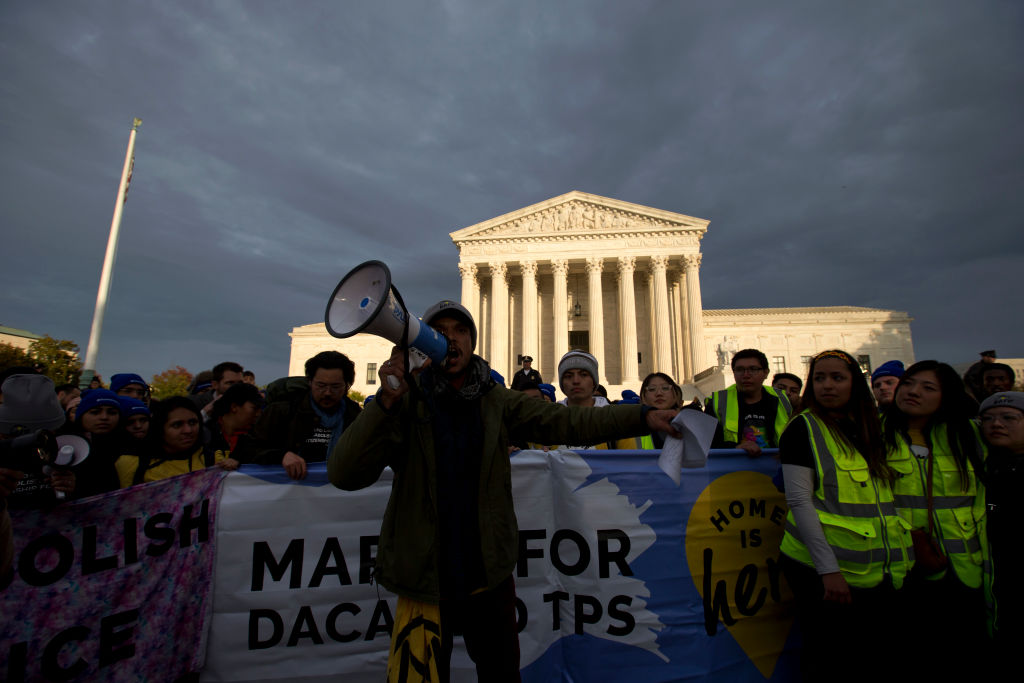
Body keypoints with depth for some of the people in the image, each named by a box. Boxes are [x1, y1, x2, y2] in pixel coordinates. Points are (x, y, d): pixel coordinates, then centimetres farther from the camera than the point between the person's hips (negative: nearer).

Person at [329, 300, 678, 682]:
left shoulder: (497, 402, -4)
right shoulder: (406, 403, -10)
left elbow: (568, 422, -11)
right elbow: (344, 474, -20)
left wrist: (643, 417, -20)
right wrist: (386, 402, -32)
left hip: (490, 576, 2)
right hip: (424, 579, -2)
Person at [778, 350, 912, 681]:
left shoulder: (870, 429, 10)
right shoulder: (803, 428, -10)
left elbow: (883, 501, 17)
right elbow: (799, 502, -15)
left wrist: (899, 561, 12)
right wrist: (828, 568, -19)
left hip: (875, 572, 6)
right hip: (823, 570, -6)